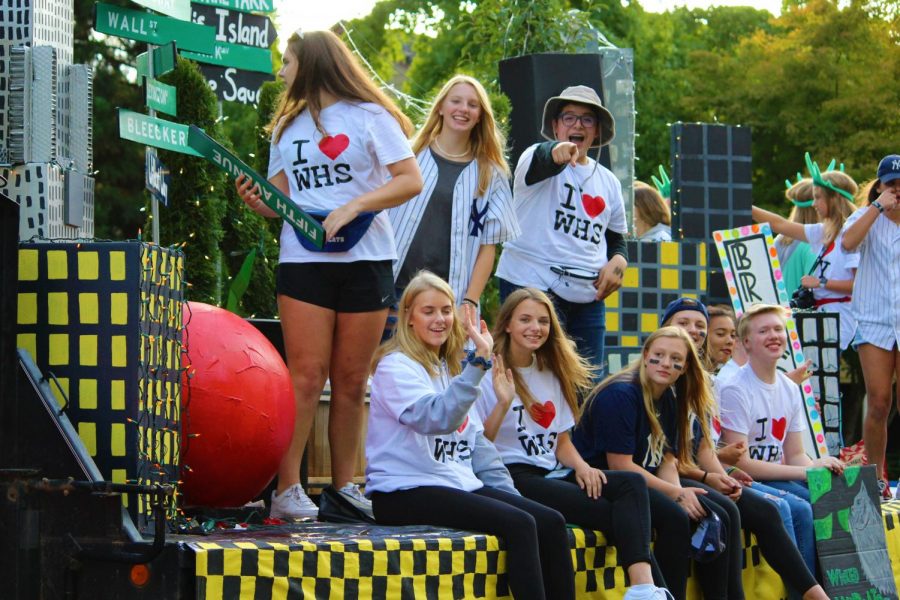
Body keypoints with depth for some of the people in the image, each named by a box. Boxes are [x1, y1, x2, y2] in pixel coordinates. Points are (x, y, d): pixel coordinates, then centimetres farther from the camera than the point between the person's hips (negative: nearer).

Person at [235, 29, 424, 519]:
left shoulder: (368, 117, 1)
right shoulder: (288, 126, 16)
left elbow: (411, 180, -7)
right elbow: (280, 199, 17)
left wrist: (353, 207, -17)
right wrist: (258, 202, -6)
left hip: (365, 260, -2)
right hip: (303, 259, 2)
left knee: (351, 381, 3)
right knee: (306, 376, -7)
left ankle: (344, 486, 10)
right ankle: (287, 489, -9)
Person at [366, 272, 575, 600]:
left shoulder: (450, 369, 19)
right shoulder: (395, 367, -7)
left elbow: (476, 441, 20)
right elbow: (438, 418, -25)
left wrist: (510, 496, 9)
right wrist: (479, 362, -31)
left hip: (460, 485, 8)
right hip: (405, 494, -8)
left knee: (551, 522, -10)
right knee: (519, 525, -25)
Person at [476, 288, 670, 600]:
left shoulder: (552, 375, 22)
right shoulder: (491, 375, 0)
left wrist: (581, 466, 0)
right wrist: (503, 404, -23)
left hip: (552, 474, 7)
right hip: (513, 477, -7)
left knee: (632, 483, -23)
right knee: (613, 514, -26)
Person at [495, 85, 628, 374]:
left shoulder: (608, 182, 18)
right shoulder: (536, 158, 0)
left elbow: (617, 239, 25)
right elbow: (542, 161, -25)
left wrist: (618, 262, 1)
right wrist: (558, 152, -50)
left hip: (588, 296, 6)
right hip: (533, 285, -6)